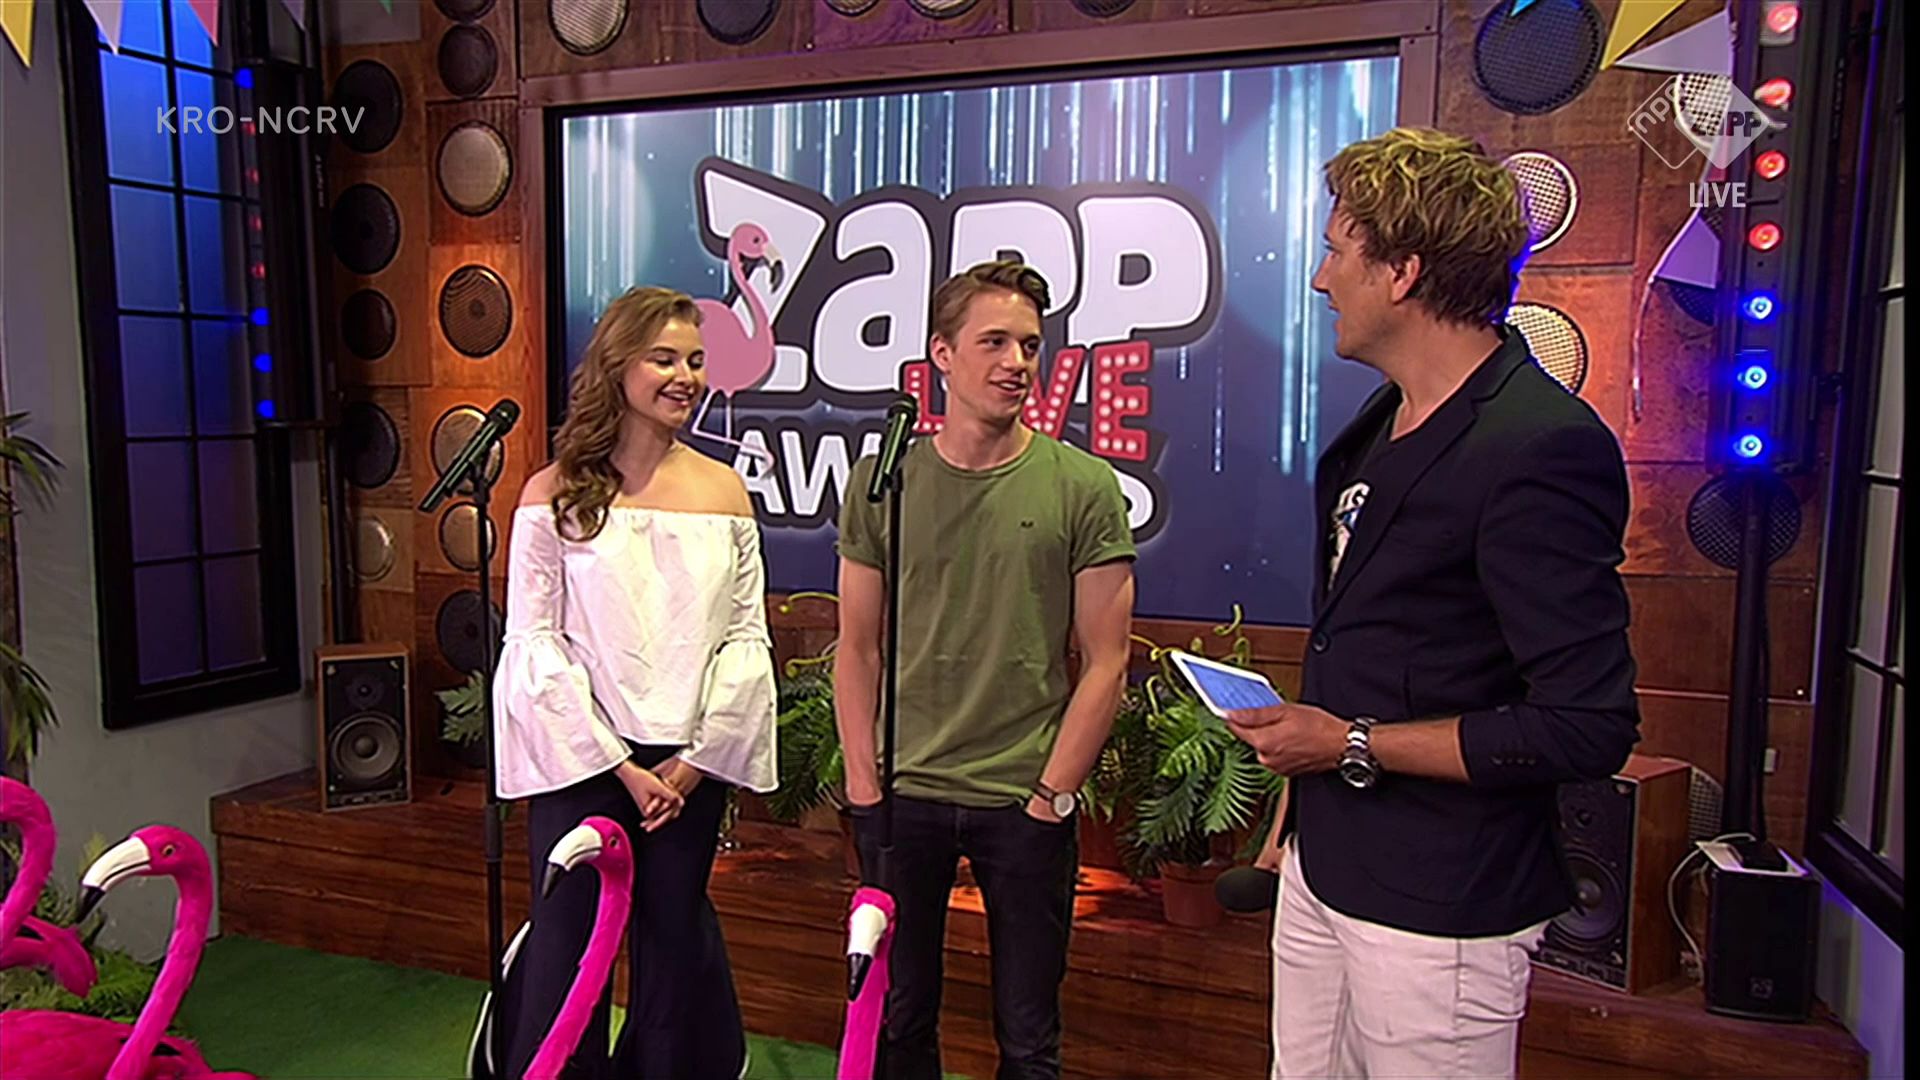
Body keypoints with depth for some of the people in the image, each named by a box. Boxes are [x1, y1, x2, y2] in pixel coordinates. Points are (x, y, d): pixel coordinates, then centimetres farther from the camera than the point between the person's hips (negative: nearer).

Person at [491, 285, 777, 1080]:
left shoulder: (724, 492, 4)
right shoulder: (556, 493, -3)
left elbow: (747, 637, 3)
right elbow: (534, 641, -6)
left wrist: (694, 758, -5)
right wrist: (618, 765, -10)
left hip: (689, 762, 2)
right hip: (582, 759, -2)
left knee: (674, 943, 11)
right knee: (568, 942, 3)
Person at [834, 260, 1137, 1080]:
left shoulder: (1083, 487, -5)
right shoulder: (882, 481, 1)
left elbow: (1105, 660, -3)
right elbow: (857, 648, 6)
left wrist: (1053, 791, -6)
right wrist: (862, 781, 0)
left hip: (1027, 803, -1)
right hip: (903, 795, 2)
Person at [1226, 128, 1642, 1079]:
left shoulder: (1541, 448, -21)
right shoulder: (1385, 423, 9)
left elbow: (1587, 728, -23)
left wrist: (1352, 746, -17)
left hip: (1439, 913, -8)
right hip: (1323, 873, 8)